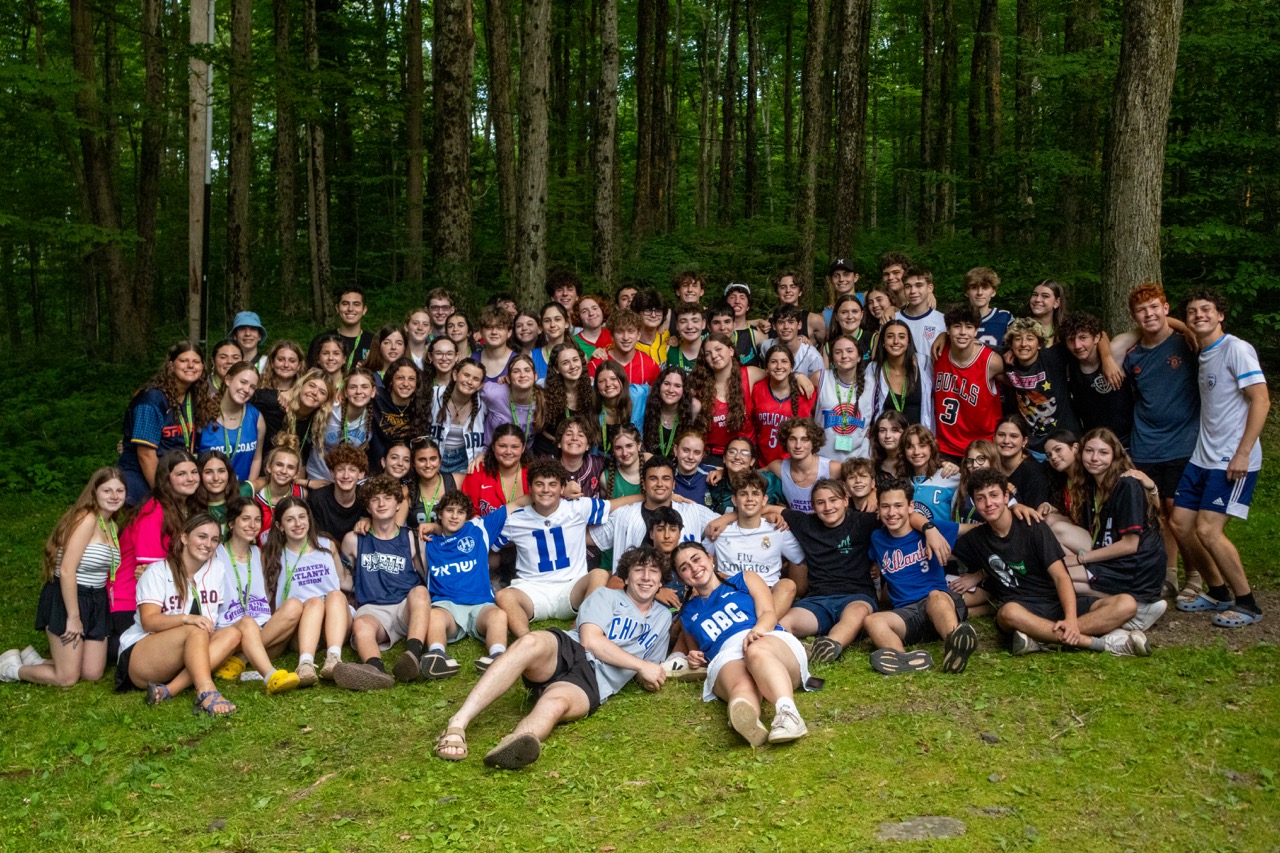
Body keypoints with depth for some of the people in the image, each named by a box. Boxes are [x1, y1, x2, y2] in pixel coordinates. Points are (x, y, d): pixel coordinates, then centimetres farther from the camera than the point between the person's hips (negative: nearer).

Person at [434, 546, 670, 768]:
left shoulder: (663, 617, 29)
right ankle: (458, 722, -44)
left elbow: (649, 673, 29)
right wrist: (641, 665, 0)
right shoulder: (606, 597, 20)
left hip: (593, 683, 0)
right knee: (532, 642, -37)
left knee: (556, 703, -38)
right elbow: (590, 640, 2)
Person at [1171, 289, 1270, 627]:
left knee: (1207, 529, -13)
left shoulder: (1236, 349, -11)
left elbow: (1261, 400, -16)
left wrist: (1242, 454, -19)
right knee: (1181, 523, 6)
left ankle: (1247, 603, 4)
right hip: (1202, 457, 8)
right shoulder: (1201, 355, 13)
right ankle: (1219, 591, 23)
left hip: (1233, 461, -8)